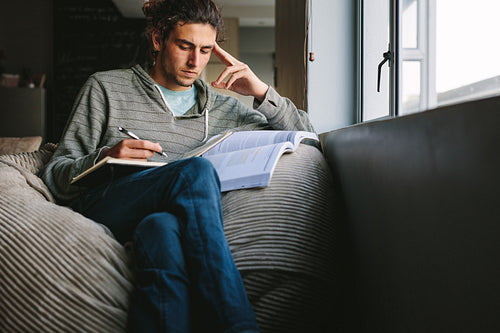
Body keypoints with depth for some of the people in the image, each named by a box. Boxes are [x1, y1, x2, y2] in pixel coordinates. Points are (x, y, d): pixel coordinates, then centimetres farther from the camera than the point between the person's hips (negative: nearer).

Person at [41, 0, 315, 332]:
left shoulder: (222, 108, 20)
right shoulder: (106, 87, 14)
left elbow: (305, 136, 20)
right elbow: (56, 176, 9)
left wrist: (261, 92, 5)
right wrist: (104, 159, -13)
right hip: (102, 210, -1)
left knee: (162, 227, -39)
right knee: (197, 170, -32)